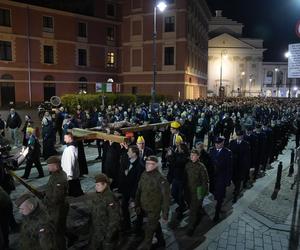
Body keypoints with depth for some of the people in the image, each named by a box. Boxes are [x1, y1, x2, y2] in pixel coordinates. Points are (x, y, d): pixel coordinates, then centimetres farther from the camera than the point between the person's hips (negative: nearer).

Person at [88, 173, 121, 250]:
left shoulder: (110, 198, -24)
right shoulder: (95, 196, 0)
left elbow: (114, 219, -22)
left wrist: (109, 234, -20)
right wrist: (91, 228, 15)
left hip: (107, 232, -7)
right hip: (95, 232, 7)